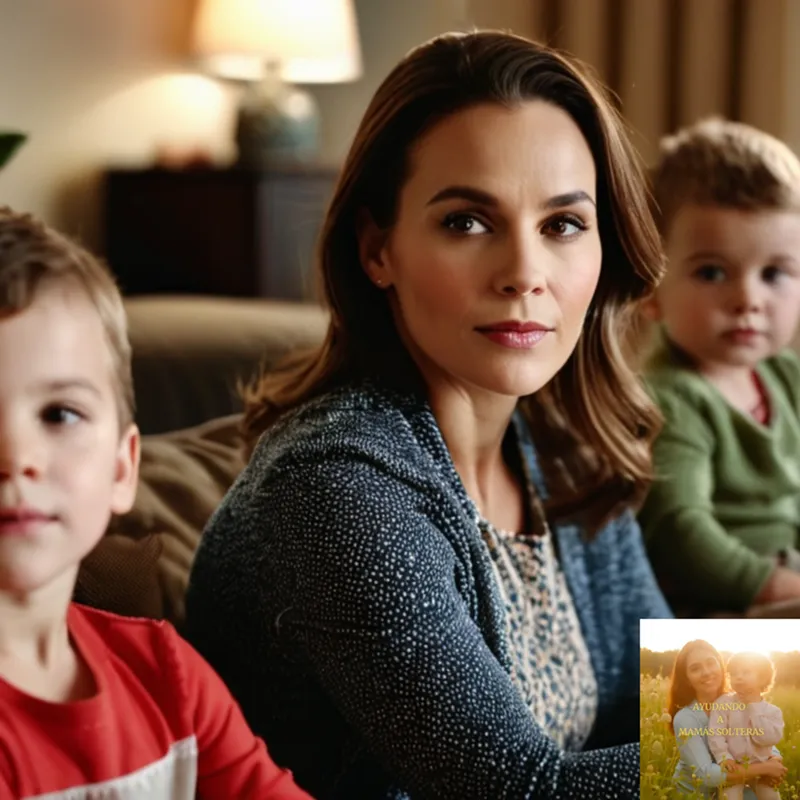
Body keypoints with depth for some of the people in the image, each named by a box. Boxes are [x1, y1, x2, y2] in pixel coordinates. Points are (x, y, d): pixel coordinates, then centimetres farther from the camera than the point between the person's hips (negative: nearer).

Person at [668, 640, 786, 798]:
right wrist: (764, 768, -29)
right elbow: (706, 774, -30)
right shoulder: (685, 719, -22)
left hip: (730, 789, 5)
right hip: (694, 794, -5)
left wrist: (775, 761, -25)